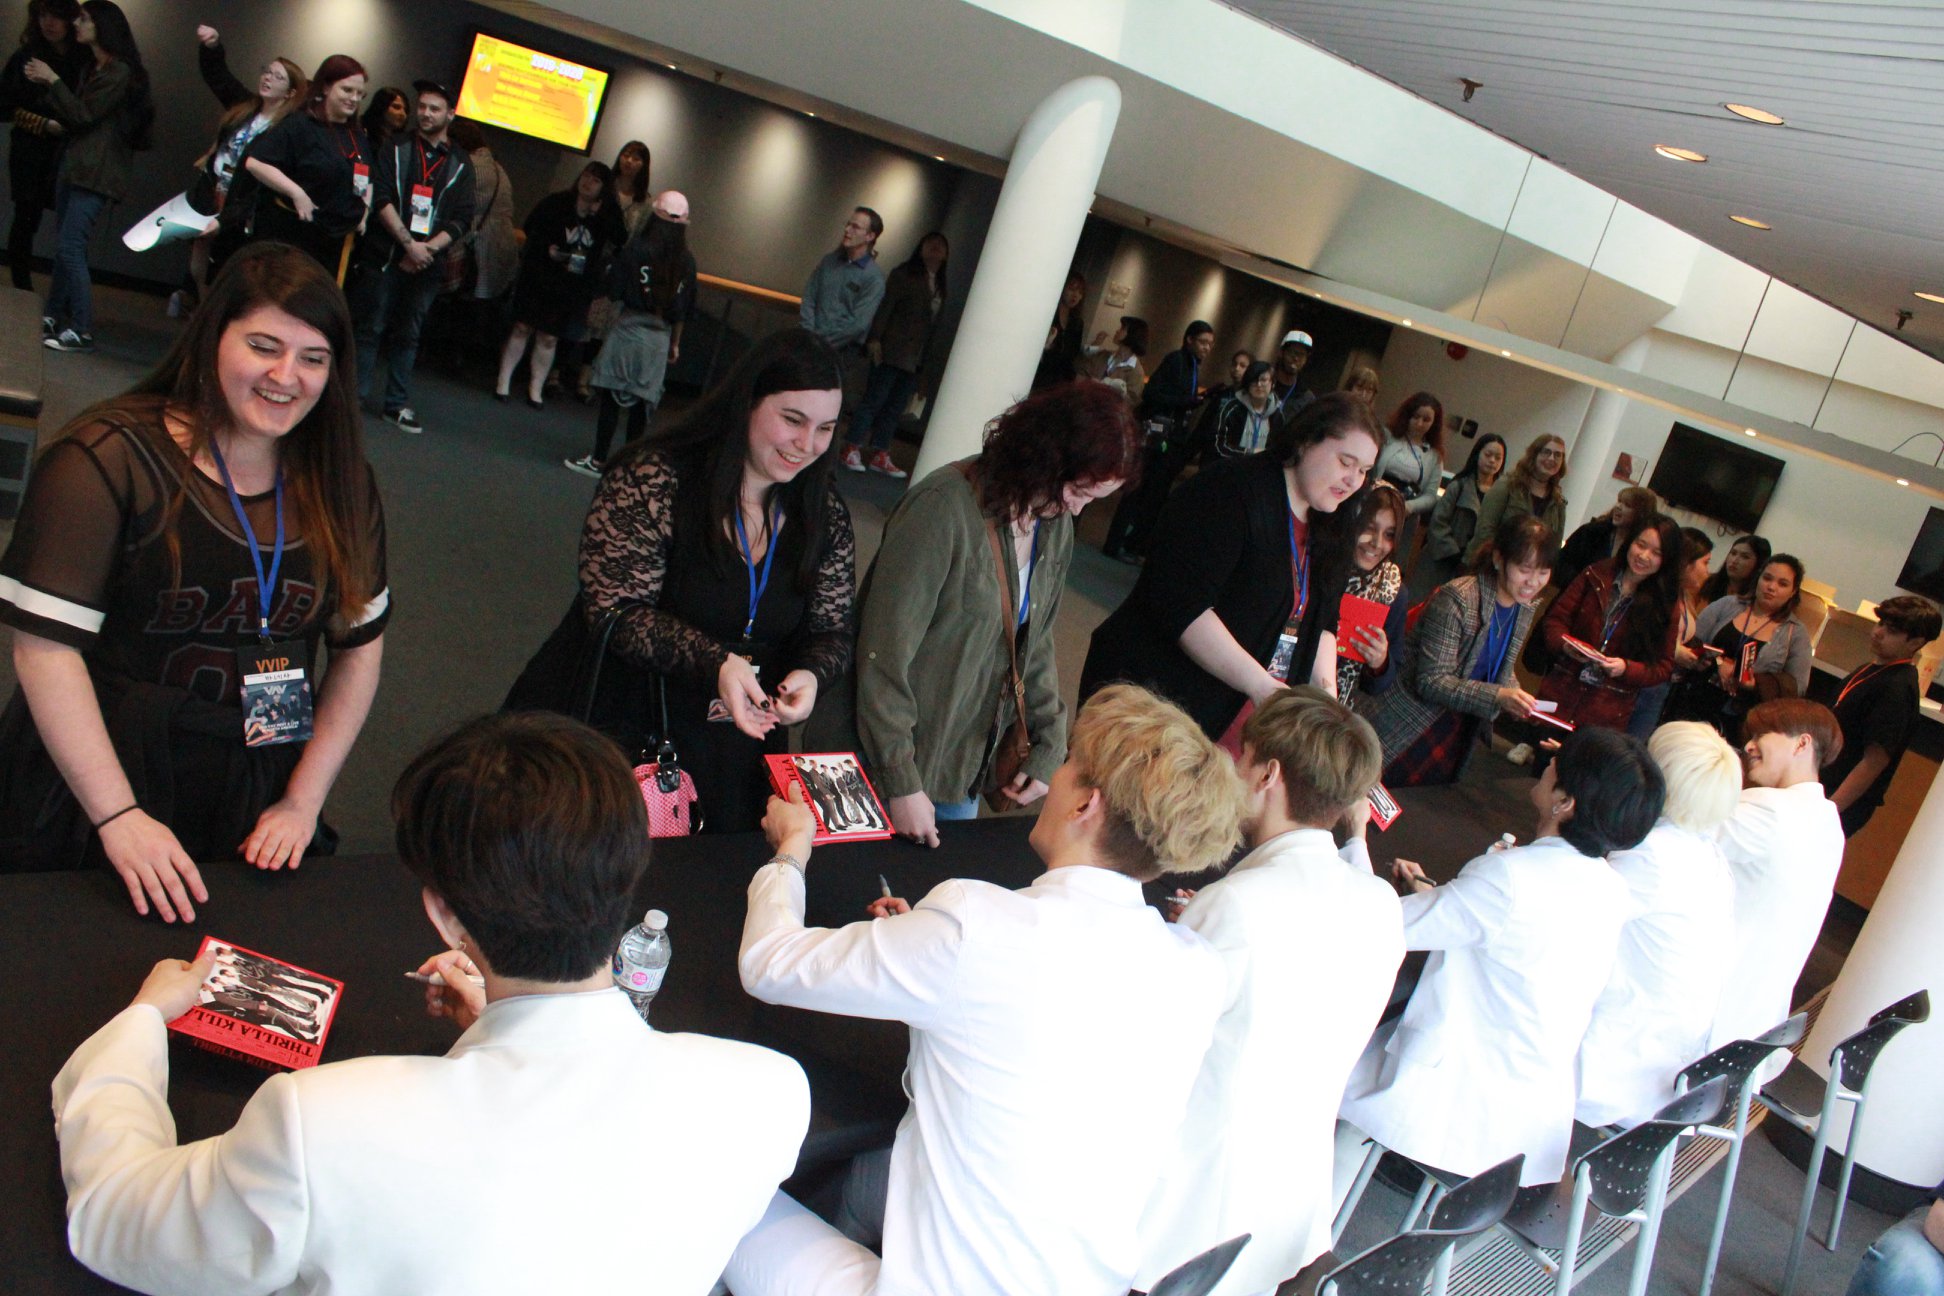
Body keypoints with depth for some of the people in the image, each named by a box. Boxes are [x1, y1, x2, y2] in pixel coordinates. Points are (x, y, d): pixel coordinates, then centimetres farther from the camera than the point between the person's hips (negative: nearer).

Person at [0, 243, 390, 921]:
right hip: (89, 805, -3)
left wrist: (302, 801, -2)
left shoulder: (341, 485, 2)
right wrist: (119, 818, -19)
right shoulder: (110, 458, -12)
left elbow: (360, 649, 5)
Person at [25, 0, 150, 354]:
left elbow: (83, 115, -13)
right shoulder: (91, 69, 18)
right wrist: (43, 85, 8)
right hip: (75, 166, 9)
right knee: (66, 246, 12)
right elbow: (71, 116, 18)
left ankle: (83, 332, -10)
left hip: (97, 174, -9)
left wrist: (52, 80, -9)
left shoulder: (121, 73, -10)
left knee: (70, 248, -13)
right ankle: (53, 317, 20)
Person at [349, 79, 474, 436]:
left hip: (426, 263, 2)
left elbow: (461, 220, 3)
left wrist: (428, 249, -10)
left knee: (408, 335, 7)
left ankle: (397, 404, 13)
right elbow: (381, 198, -5)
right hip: (384, 255, -1)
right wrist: (409, 242, -15)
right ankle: (354, 395, 7)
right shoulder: (394, 148, 5)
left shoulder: (460, 163, 10)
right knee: (371, 327, -1)